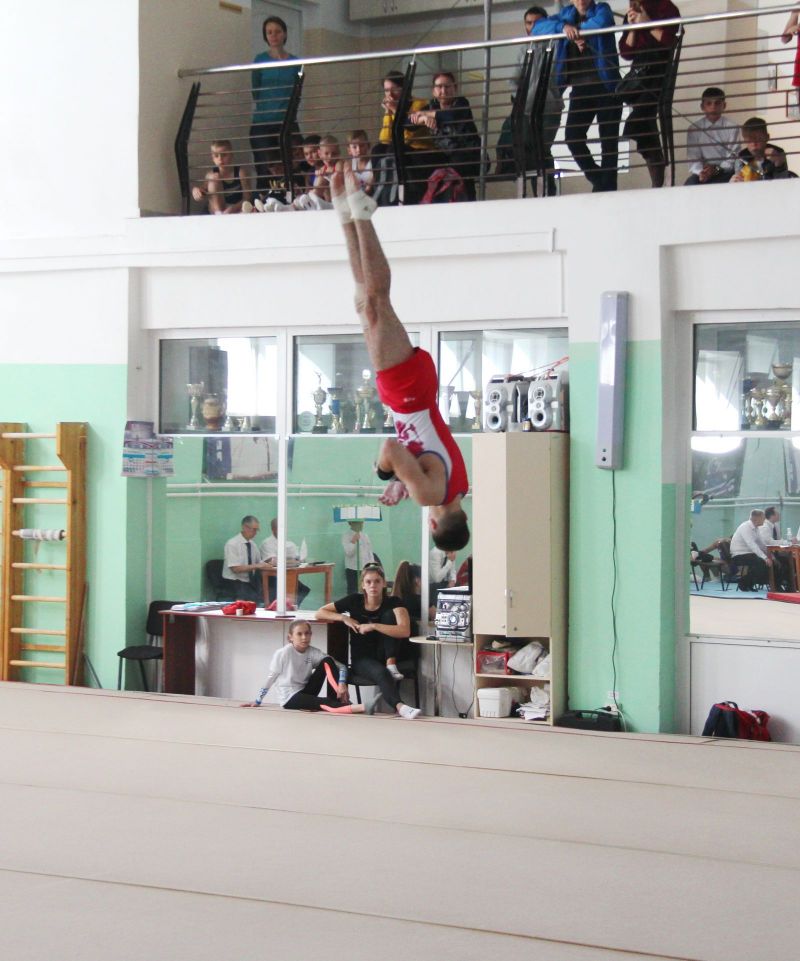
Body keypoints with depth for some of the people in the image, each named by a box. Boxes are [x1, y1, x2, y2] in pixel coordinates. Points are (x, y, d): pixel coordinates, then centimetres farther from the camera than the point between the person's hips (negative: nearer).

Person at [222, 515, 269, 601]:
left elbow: (259, 562, 15)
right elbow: (235, 568, -18)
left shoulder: (253, 544, 10)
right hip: (236, 583, -6)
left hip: (251, 582, 6)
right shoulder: (232, 544, -10)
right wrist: (256, 566, -22)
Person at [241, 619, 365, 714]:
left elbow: (341, 666, -6)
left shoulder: (313, 653, -3)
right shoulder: (283, 653, -15)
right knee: (327, 704, -32)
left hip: (306, 693, 6)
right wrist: (257, 701, -2)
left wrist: (342, 684, -25)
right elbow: (270, 678, -7)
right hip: (290, 698, -6)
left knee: (327, 662, -12)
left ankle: (341, 698, -20)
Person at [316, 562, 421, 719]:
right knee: (380, 672, -37)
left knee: (389, 614, -21)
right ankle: (399, 706, -57)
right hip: (362, 659, -1)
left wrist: (373, 626, -28)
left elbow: (405, 631, -25)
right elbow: (319, 613, 1)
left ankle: (391, 665, -26)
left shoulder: (393, 602, -7)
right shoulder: (354, 601, -2)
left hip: (384, 657, 1)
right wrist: (345, 618, -14)